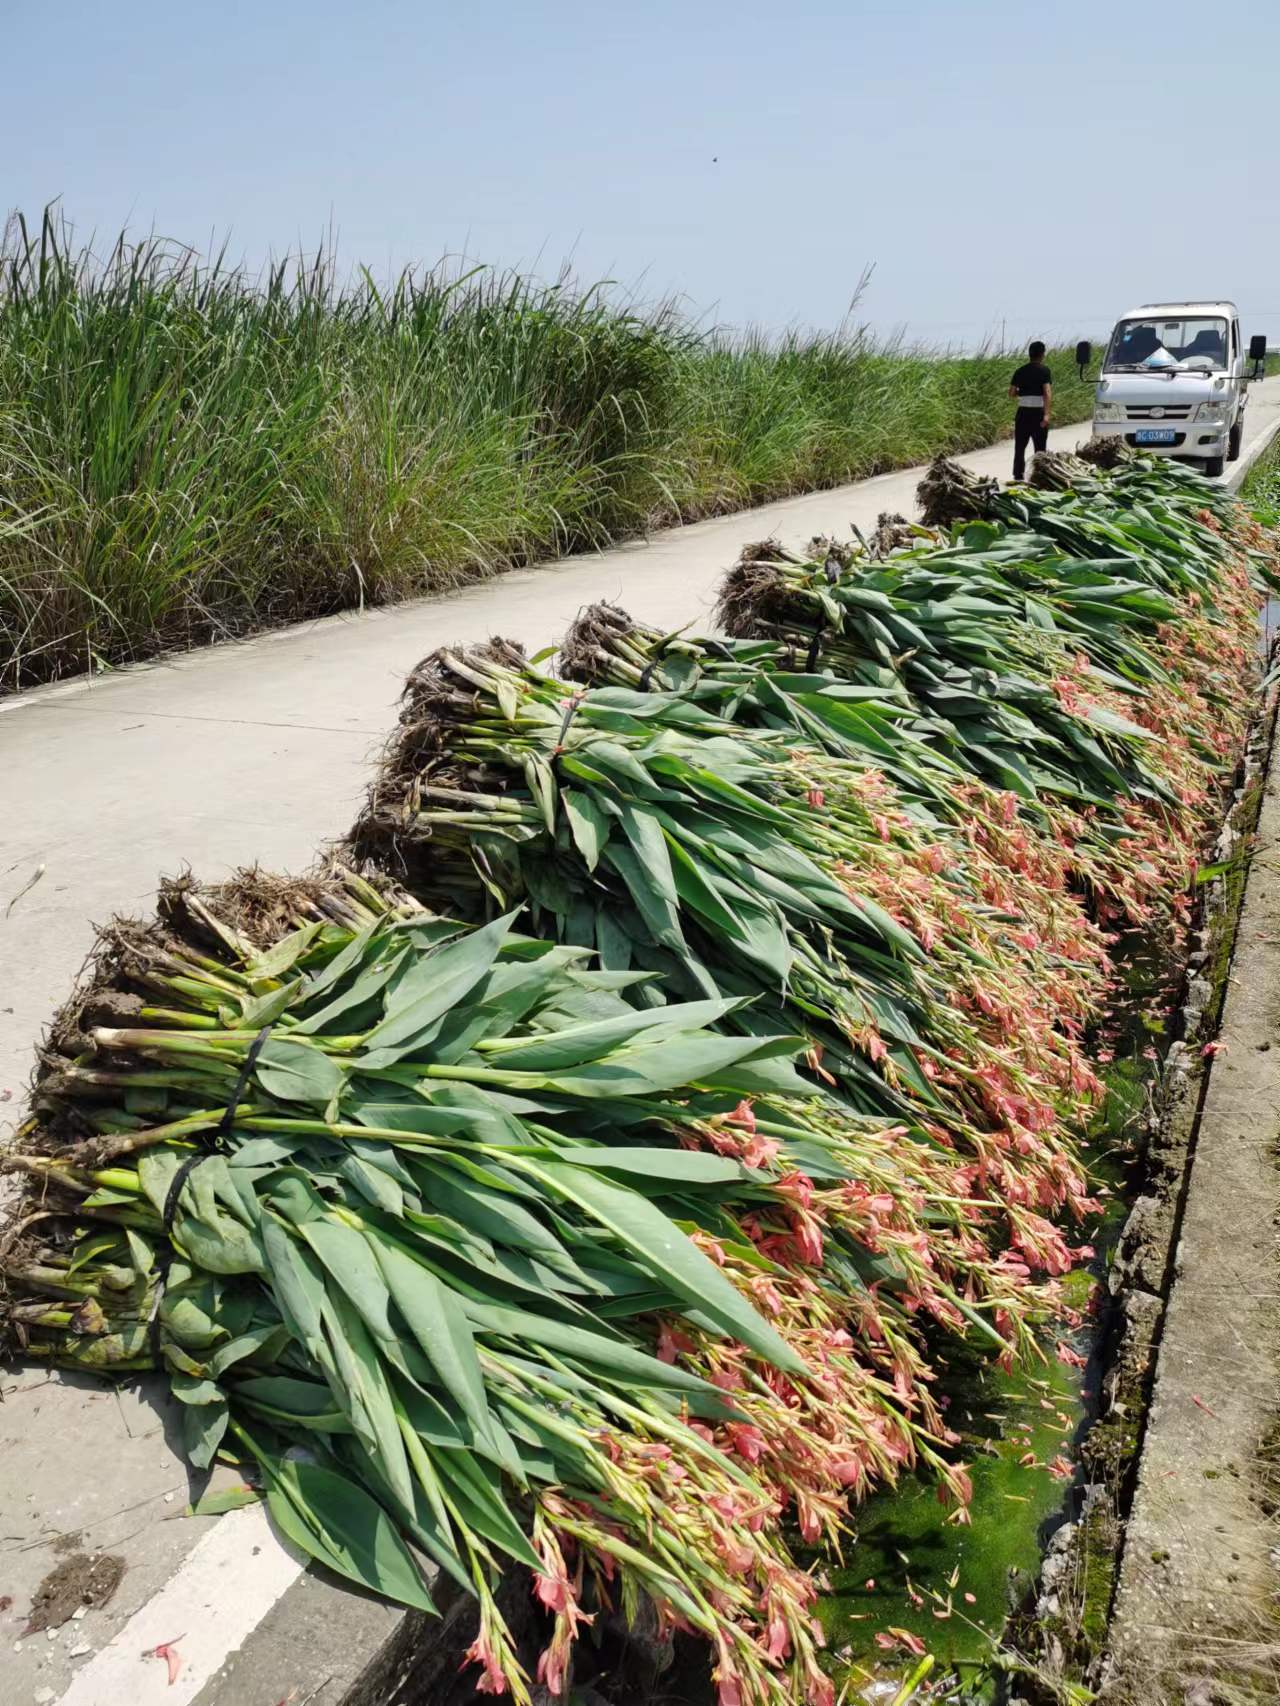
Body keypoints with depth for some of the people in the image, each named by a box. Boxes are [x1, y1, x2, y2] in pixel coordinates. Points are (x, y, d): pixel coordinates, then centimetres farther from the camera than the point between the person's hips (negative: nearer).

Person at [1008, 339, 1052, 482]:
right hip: (1038, 412, -3)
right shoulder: (1044, 371, -5)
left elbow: (1011, 393, 5)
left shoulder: (1020, 371, 6)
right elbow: (1047, 392, -16)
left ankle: (1018, 475, 6)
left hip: (1023, 413, 3)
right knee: (1040, 448, 4)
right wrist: (1047, 414, -22)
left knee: (1020, 447, 9)